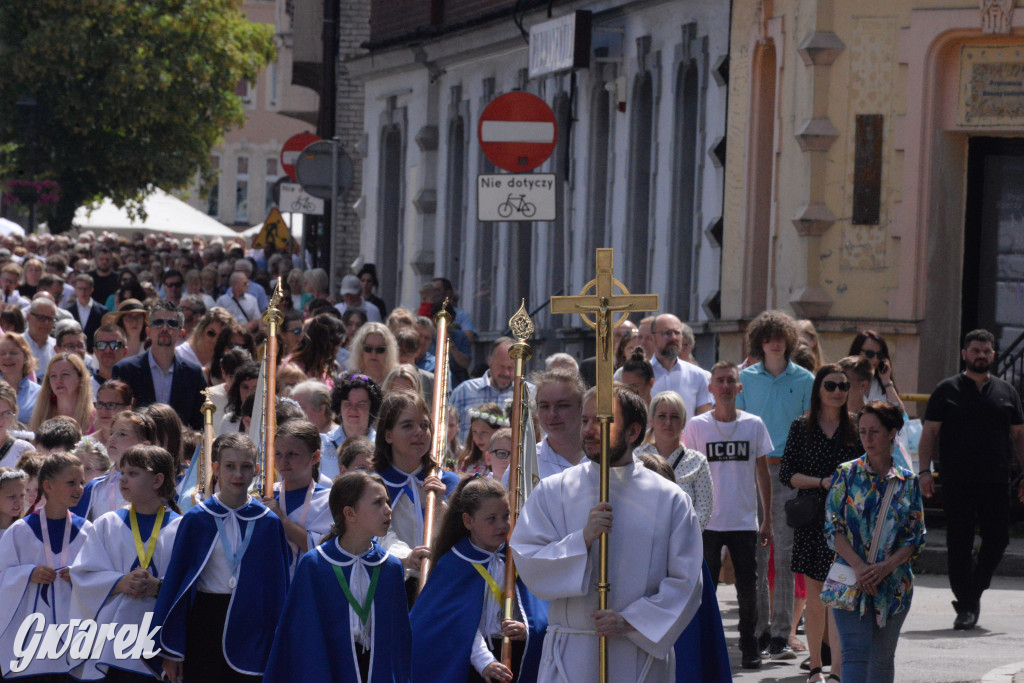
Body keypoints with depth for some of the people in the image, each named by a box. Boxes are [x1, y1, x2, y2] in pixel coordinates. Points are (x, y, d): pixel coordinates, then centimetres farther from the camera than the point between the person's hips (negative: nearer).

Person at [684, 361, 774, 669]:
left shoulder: (753, 425, 3)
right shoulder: (696, 426, 0)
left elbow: (763, 473, 9)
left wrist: (767, 520, 7)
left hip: (745, 522, 1)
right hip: (707, 522, -1)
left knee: (748, 587, 5)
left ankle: (750, 649, 16)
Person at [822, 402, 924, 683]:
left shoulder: (908, 482, 6)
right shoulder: (846, 475, 2)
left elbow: (916, 536, 3)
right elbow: (833, 528, -2)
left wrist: (884, 568, -13)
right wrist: (859, 567, -15)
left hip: (893, 583, 2)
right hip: (851, 582, -2)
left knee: (882, 658, 9)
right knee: (855, 654, -11)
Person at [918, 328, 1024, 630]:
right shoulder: (947, 390, 6)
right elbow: (930, 433, 4)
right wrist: (925, 471, -6)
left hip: (995, 481, 2)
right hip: (957, 481, -2)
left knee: (997, 539, -1)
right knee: (959, 543, -2)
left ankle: (973, 592, 19)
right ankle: (965, 605, 4)